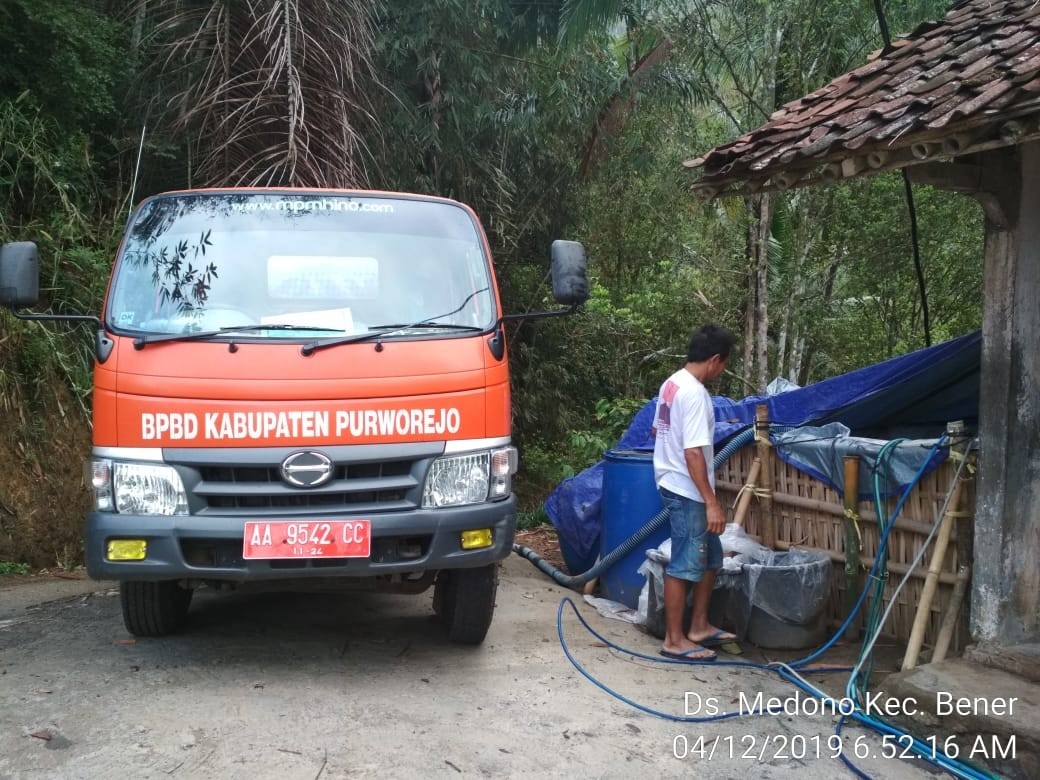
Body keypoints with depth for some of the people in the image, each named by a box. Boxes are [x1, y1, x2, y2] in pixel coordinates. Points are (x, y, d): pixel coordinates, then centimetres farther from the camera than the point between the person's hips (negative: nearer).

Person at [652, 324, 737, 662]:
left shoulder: (672, 383, 9)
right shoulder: (695, 394, -21)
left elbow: (658, 431, 22)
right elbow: (693, 453, -25)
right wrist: (712, 502, -23)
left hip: (675, 486, 10)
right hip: (686, 492, -10)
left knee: (710, 557, 18)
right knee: (684, 566, -2)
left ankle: (699, 627, 26)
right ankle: (674, 640, 6)